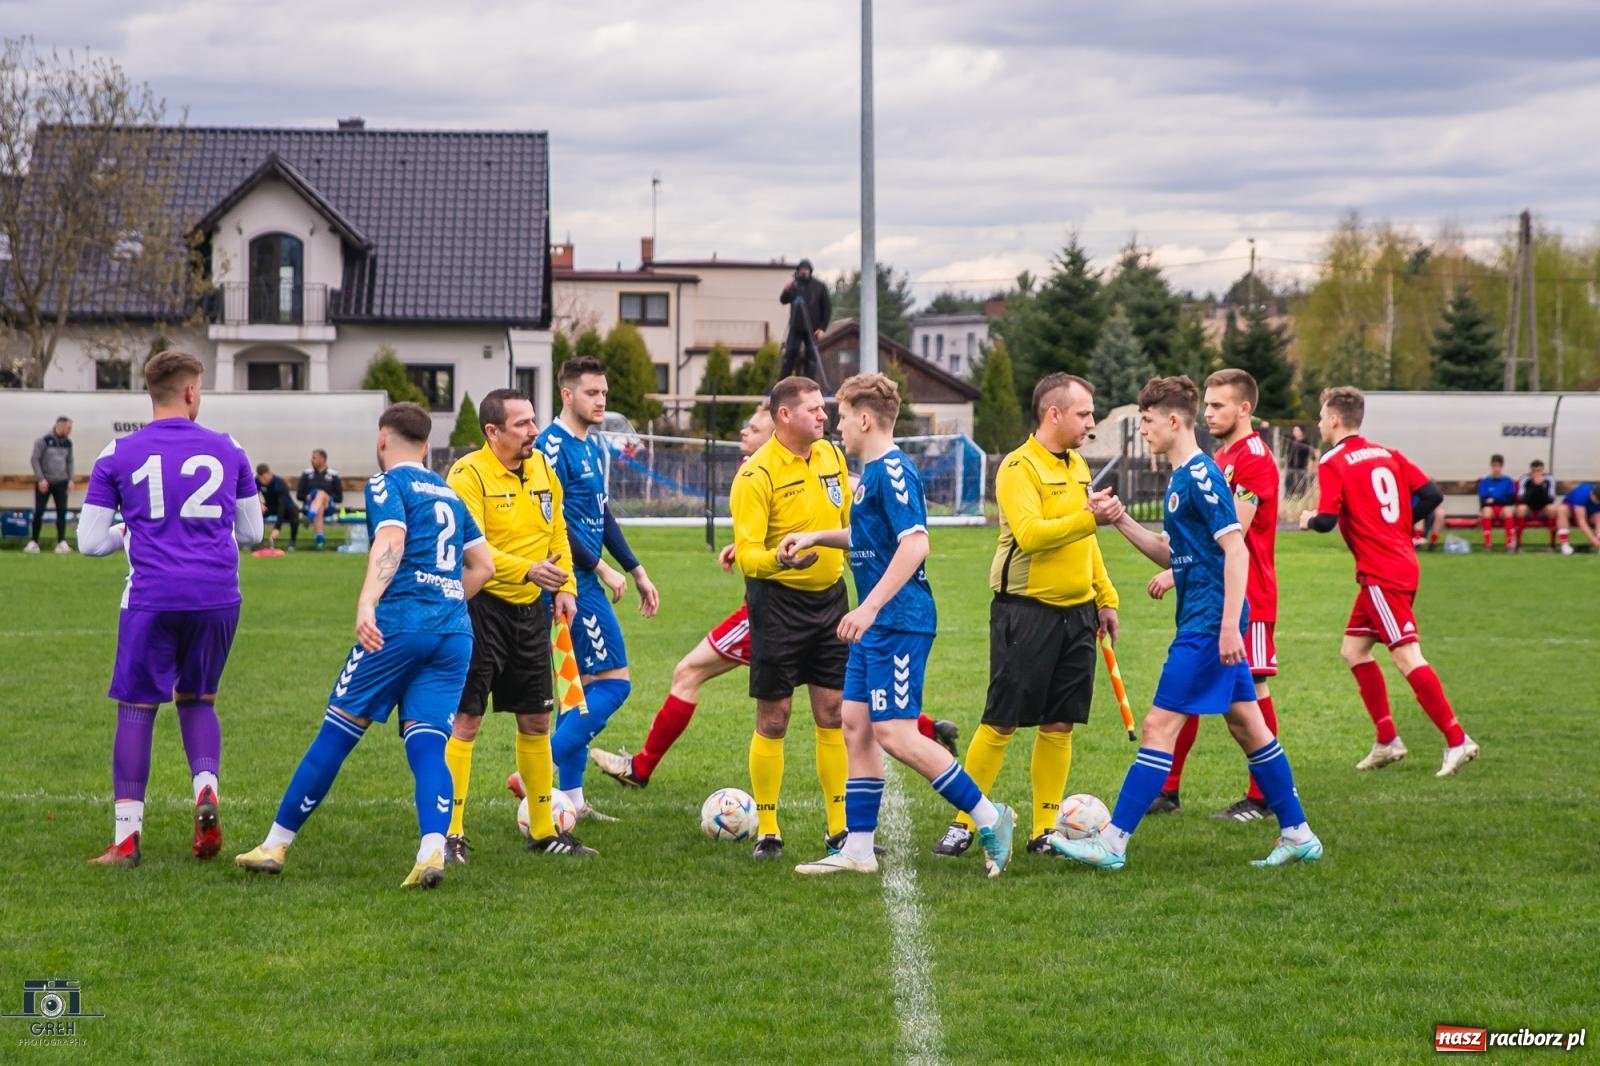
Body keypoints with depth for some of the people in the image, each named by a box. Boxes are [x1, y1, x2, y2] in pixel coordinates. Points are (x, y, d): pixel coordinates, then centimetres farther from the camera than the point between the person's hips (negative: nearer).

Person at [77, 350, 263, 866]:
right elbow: (251, 533, 15)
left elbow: (90, 541, 3)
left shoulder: (118, 456, 3)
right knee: (198, 700, 19)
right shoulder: (228, 450, 7)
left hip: (152, 597, -2)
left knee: (137, 708, 5)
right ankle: (206, 788, -7)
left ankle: (127, 838, 3)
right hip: (218, 596, 2)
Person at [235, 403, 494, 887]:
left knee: (336, 733, 2)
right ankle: (433, 851, -25)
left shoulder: (387, 484, 3)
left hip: (400, 624, -5)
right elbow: (484, 564, 25)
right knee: (427, 741, -1)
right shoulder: (449, 493, 23)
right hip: (456, 632, 5)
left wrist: (366, 604, -28)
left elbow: (391, 541, -16)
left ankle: (275, 845, 10)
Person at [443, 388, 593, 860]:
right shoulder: (468, 474, -15)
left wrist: (565, 586, 3)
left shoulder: (542, 467, 8)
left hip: (531, 609, 7)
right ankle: (450, 834, -1)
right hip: (481, 607, -7)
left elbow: (558, 532, 16)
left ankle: (543, 831, 23)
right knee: (465, 720, -6)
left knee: (536, 721, 12)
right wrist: (528, 570, -34)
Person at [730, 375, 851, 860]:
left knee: (833, 715, 6)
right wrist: (777, 560, -39)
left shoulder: (831, 456, 5)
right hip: (778, 601, -5)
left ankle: (841, 828, 13)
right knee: (773, 719, 1)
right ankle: (767, 830, 10)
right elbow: (747, 555, -20)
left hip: (830, 597, 6)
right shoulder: (757, 473, -15)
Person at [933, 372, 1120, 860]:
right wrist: (1088, 518, -29)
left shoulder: (1078, 467, 15)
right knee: (1001, 723, -4)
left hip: (1076, 611, 7)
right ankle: (963, 824, 4)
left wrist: (1105, 598, 22)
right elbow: (1030, 534, -24)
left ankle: (1045, 830, 13)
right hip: (1026, 611, -7)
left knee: (1059, 725, 7)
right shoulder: (1019, 467, -10)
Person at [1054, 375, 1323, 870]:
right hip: (1204, 622, 10)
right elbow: (1171, 554, 21)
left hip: (1208, 622, -10)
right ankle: (1298, 834, 18)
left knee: (1160, 725, -9)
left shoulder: (1201, 476, -15)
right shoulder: (1182, 478, 15)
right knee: (1246, 725, 13)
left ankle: (1113, 842, -8)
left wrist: (1230, 625, -25)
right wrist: (1120, 520, 9)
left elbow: (1236, 549, -20)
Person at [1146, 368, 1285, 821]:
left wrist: (1180, 571, -19)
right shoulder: (1221, 458, 16)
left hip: (1246, 597, -9)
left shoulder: (1255, 457, -14)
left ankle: (1262, 799, 5)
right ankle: (1168, 791, 11)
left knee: (1252, 690, -2)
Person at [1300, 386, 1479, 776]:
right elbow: (1432, 495, 7)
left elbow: (1327, 520, -17)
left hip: (1381, 574, -9)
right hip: (1401, 565, 9)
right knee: (1354, 650, 16)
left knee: (1407, 656, -10)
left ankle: (1457, 740, -14)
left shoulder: (1333, 463, -9)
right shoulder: (1387, 454, 13)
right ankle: (1387, 741, 16)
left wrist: (1309, 520, 6)